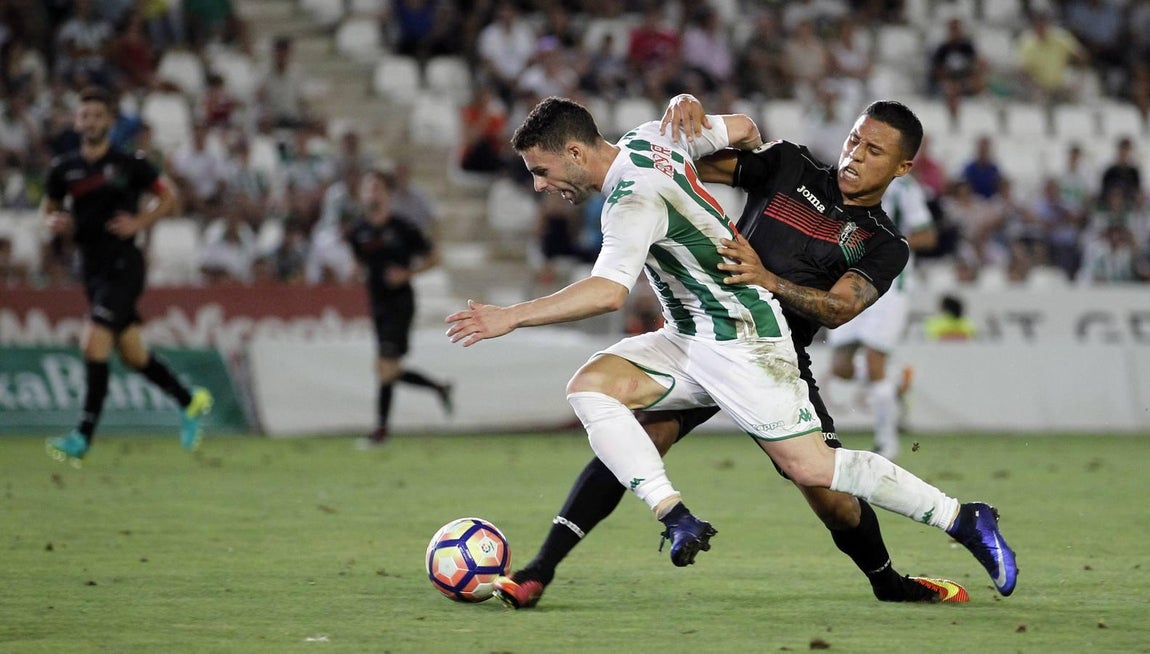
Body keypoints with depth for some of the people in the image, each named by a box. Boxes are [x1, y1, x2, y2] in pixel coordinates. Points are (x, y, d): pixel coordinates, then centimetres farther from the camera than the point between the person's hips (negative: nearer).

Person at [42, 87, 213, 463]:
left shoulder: (129, 164, -4)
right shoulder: (64, 169, 7)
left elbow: (168, 198, 6)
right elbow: (48, 209, 20)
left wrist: (140, 222, -10)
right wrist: (54, 223, -4)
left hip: (123, 266, -6)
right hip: (92, 269, 6)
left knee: (94, 344, -19)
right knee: (131, 353, 13)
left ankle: (84, 438, -19)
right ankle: (189, 401, 34)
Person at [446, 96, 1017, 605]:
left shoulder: (635, 200, -22)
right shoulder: (648, 139, 6)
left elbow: (607, 293, -35)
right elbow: (740, 128, 18)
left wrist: (512, 317, -32)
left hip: (743, 342, -10)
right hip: (689, 341, 10)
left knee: (811, 468, -10)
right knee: (590, 386, -11)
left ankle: (963, 520, 3)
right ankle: (676, 518, -19)